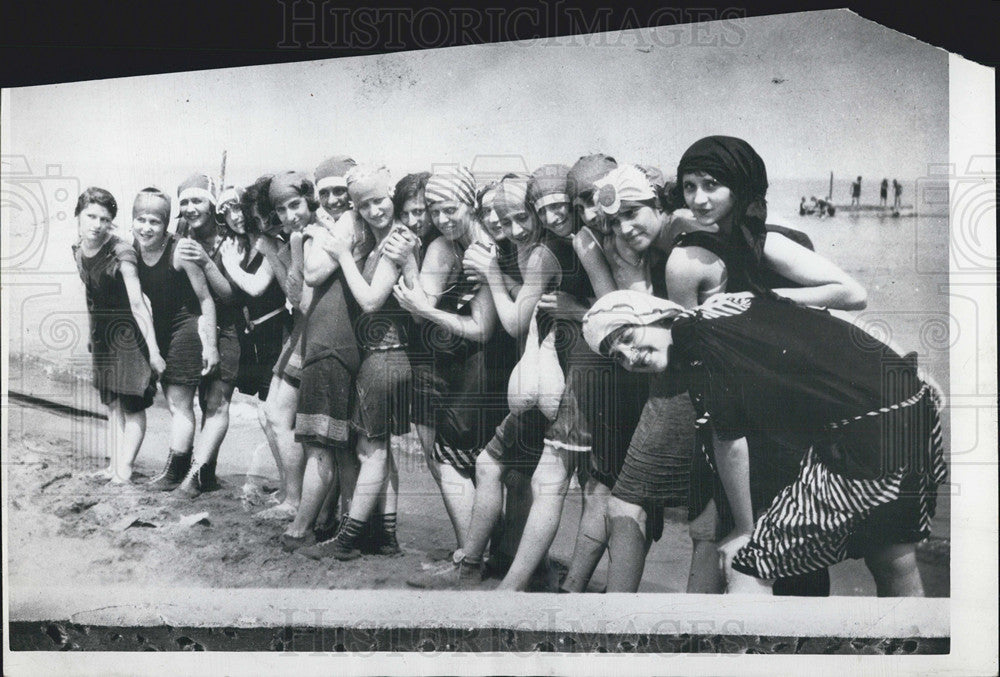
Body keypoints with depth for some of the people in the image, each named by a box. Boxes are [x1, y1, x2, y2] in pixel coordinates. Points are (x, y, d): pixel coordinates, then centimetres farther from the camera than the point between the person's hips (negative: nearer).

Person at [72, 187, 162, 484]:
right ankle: (113, 465, 20)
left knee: (132, 406, -1)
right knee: (112, 404, 13)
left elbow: (137, 303, -25)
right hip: (101, 334, 7)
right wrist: (90, 334, 17)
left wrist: (153, 351, -27)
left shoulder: (120, 253, -21)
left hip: (128, 334, -7)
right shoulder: (77, 251, 0)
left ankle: (124, 470, 3)